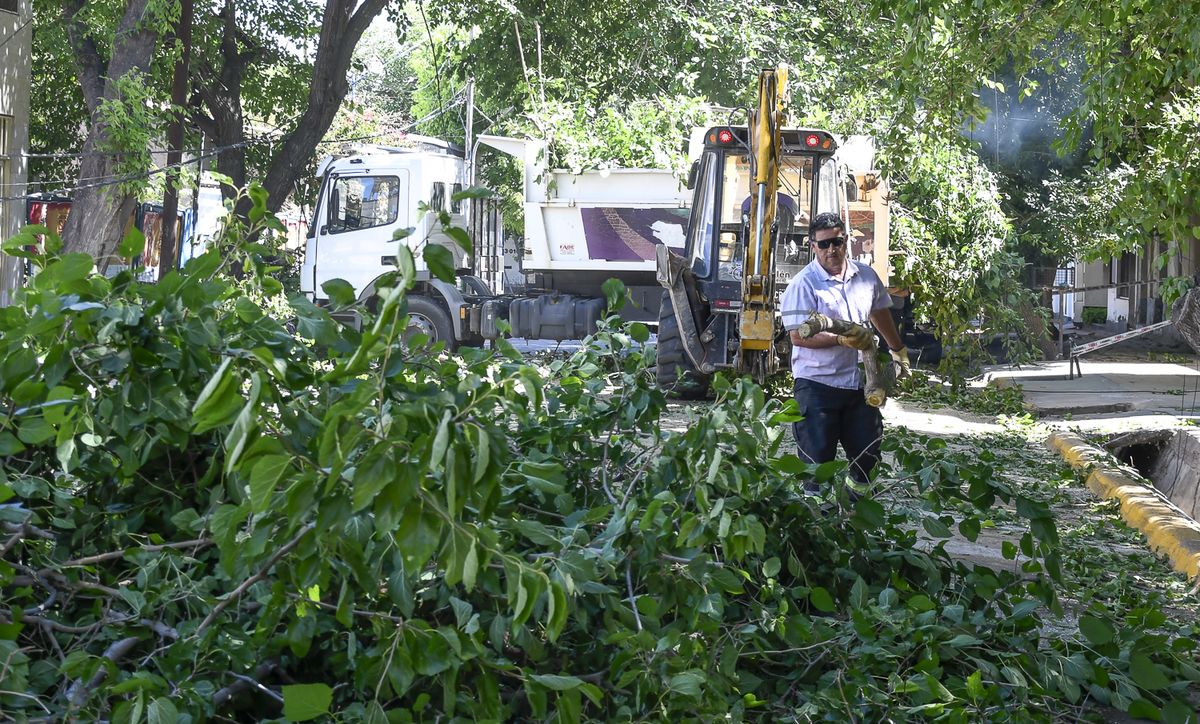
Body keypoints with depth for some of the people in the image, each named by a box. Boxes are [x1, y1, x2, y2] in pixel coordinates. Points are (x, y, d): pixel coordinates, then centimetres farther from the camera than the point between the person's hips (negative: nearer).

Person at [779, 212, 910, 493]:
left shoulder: (866, 276, 6)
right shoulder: (804, 284, -13)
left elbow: (880, 312, 25)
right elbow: (798, 335, -20)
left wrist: (898, 350, 32)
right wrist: (842, 339, -27)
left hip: (859, 382, 6)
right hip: (817, 385, -5)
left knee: (867, 456, 10)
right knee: (818, 460, -1)